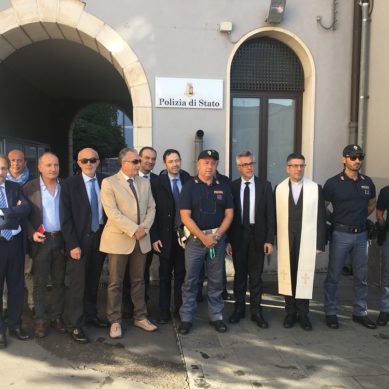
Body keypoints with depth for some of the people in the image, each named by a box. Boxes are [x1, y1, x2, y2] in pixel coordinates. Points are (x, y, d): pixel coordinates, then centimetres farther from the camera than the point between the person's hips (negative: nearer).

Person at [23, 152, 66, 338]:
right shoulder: (29, 188, -4)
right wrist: (32, 233, -15)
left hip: (61, 239, 3)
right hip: (41, 240, -2)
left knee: (59, 281, 11)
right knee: (40, 283, 6)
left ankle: (56, 317, 23)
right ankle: (40, 320, 17)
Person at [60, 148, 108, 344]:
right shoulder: (69, 184, -7)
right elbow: (66, 218, -9)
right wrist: (73, 244, -14)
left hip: (100, 237, 4)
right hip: (79, 240, -3)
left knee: (93, 280, 15)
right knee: (76, 283, 1)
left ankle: (90, 314, 32)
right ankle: (75, 324, 14)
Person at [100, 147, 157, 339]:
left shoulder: (145, 183, 11)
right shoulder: (109, 183, -6)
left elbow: (151, 208, 10)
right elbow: (112, 212, -15)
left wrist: (144, 227, -8)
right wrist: (133, 230, -19)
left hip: (141, 240, 5)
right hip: (118, 239, -5)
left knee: (139, 280, 13)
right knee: (115, 283, 3)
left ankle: (140, 317, 25)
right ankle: (115, 321, 16)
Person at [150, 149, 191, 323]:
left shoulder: (189, 181, 1)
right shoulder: (157, 183, -3)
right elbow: (153, 211, -4)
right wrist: (154, 237, -9)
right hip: (165, 236, -1)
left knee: (181, 274, 11)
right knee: (165, 275, 9)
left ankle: (180, 309, 24)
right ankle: (164, 311, 20)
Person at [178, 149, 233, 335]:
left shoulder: (223, 186, 6)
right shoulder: (189, 186, -3)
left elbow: (229, 214, 4)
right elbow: (185, 217, -9)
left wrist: (217, 236, -8)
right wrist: (203, 237, -13)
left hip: (218, 239, 3)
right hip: (195, 239, -2)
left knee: (216, 281, 10)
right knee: (190, 281, 3)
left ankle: (216, 316, 23)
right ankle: (186, 318, 14)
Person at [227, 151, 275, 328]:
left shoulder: (265, 185, 1)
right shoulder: (232, 186, 0)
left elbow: (270, 214, -1)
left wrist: (269, 239, -6)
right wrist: (227, 239, -4)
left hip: (258, 235, 0)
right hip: (238, 235, 0)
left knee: (256, 274, 8)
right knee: (239, 274, 12)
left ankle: (256, 310, 20)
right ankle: (239, 308, 26)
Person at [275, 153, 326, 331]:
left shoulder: (315, 188, -1)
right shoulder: (279, 188, 2)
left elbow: (320, 218, 0)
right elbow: (275, 216, 2)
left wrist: (320, 243, -3)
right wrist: (273, 240, 0)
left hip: (307, 242, -1)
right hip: (286, 242, 1)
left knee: (305, 278, 3)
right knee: (287, 277, 8)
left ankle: (303, 314, 19)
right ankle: (290, 313, 24)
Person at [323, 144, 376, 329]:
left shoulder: (367, 182, 5)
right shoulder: (333, 183, -8)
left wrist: (360, 218, 12)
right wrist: (336, 221, 2)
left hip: (361, 234, 5)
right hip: (341, 234, -4)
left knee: (361, 276, 12)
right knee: (333, 276, 3)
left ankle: (360, 313, 27)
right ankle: (330, 313, 16)